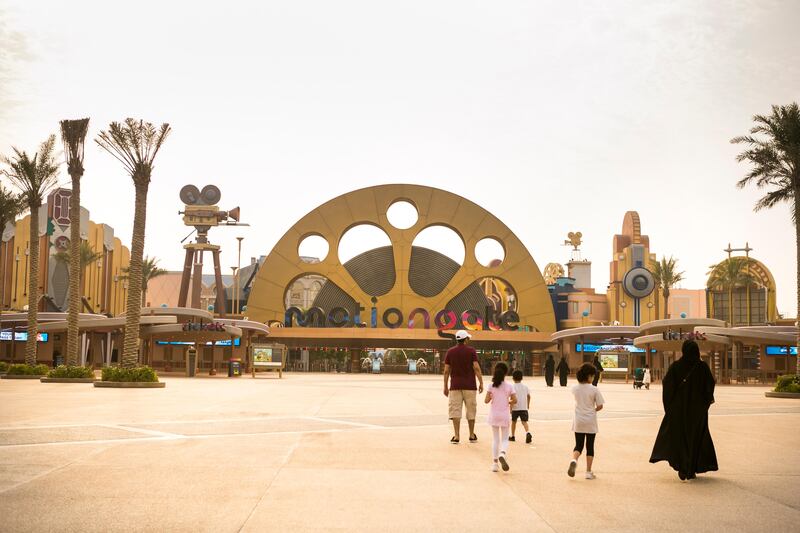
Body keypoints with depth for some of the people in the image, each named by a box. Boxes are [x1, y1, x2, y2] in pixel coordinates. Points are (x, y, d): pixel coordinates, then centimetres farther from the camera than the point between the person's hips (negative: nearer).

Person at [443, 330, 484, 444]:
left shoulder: (450, 352, 3)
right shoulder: (471, 350, -2)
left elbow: (446, 371, 2)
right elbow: (476, 367, -9)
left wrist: (445, 386, 8)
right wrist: (481, 382, -4)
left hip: (455, 386, 1)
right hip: (469, 386, -1)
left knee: (455, 410, 1)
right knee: (471, 410, 10)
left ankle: (456, 436, -5)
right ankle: (472, 435, 17)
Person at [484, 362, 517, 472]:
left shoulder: (492, 386, -5)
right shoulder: (509, 386, -5)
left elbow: (486, 400, -8)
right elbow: (514, 400, -7)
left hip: (494, 415, 1)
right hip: (505, 415, -1)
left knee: (495, 439, 11)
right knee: (504, 439, 7)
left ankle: (495, 463, 7)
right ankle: (503, 454, -24)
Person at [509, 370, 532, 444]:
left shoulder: (513, 387, -8)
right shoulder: (525, 386, 6)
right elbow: (528, 396, 13)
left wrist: (511, 407, -14)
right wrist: (528, 405, 27)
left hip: (515, 408, -2)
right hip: (524, 408, 2)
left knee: (513, 421, 16)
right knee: (524, 422, -4)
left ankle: (512, 436, 27)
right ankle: (528, 433, -32)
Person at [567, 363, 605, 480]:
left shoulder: (575, 388, -2)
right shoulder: (594, 389, -13)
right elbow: (600, 406, -8)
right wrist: (594, 410, 9)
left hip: (578, 422, 2)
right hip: (591, 422, -2)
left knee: (578, 445, 10)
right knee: (590, 446, 9)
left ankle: (574, 460, -21)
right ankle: (588, 472, 12)